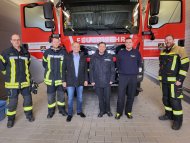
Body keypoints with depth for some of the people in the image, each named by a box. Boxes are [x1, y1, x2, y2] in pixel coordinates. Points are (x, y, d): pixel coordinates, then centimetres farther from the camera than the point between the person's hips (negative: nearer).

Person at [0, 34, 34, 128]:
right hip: (12, 82, -2)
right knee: (12, 101, 7)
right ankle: (11, 119, 26)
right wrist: (9, 74, 4)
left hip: (25, 81, 3)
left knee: (28, 98, 12)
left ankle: (29, 114, 33)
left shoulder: (26, 52, 4)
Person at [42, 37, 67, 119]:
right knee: (50, 96, 10)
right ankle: (51, 111, 26)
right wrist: (50, 70, 11)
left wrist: (60, 71, 3)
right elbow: (44, 63, 12)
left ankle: (61, 109, 29)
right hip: (50, 78, 1)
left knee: (61, 94, 12)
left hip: (60, 78, 0)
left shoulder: (63, 52, -5)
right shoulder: (47, 52, -1)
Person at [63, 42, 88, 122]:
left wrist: (86, 80, 1)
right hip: (70, 81, -2)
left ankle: (79, 111, 32)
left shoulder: (83, 57, 2)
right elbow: (64, 69, -2)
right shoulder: (67, 57, -3)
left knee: (80, 97, 13)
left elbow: (85, 69, 5)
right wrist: (64, 81, -6)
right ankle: (70, 114, 21)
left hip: (80, 81, 2)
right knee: (70, 98, 5)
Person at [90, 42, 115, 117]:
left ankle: (108, 110, 29)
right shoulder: (94, 57, 2)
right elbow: (91, 70, 2)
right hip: (97, 82, 0)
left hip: (107, 82, 0)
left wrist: (112, 79, -2)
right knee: (100, 98, 10)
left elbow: (112, 69, 2)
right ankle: (102, 111, 27)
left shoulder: (109, 57, 1)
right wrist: (92, 80, -1)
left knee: (107, 97, 8)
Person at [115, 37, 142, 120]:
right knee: (121, 95, -1)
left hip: (133, 77, 1)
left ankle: (128, 111, 23)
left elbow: (139, 62, 16)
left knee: (131, 95, 8)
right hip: (122, 76, -1)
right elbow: (118, 63, 17)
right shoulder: (120, 52, 3)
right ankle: (119, 112, 12)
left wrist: (136, 69, 12)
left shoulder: (136, 52, 3)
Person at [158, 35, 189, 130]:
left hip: (175, 81, -6)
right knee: (166, 98, 14)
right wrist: (161, 77, 16)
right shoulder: (163, 52, 13)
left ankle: (178, 120, 12)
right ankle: (168, 114, 31)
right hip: (164, 81, 7)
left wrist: (180, 79, -17)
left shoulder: (179, 50, -7)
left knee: (175, 100, -1)